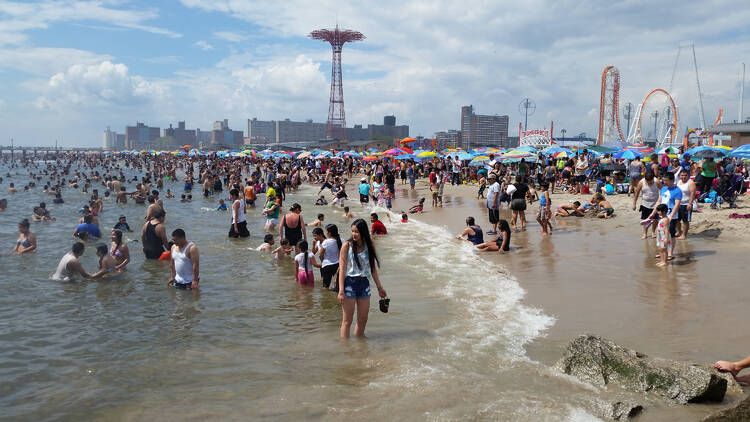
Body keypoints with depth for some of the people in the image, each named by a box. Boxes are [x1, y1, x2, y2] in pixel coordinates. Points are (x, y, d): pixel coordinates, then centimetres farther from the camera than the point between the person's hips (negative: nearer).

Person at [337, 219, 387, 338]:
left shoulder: (369, 246, 6)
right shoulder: (347, 245, -6)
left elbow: (373, 268, 14)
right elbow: (342, 268, -9)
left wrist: (380, 287, 16)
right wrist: (341, 290, -15)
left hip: (364, 284, 5)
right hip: (349, 283, -4)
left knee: (363, 320, 10)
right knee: (347, 321, 1)